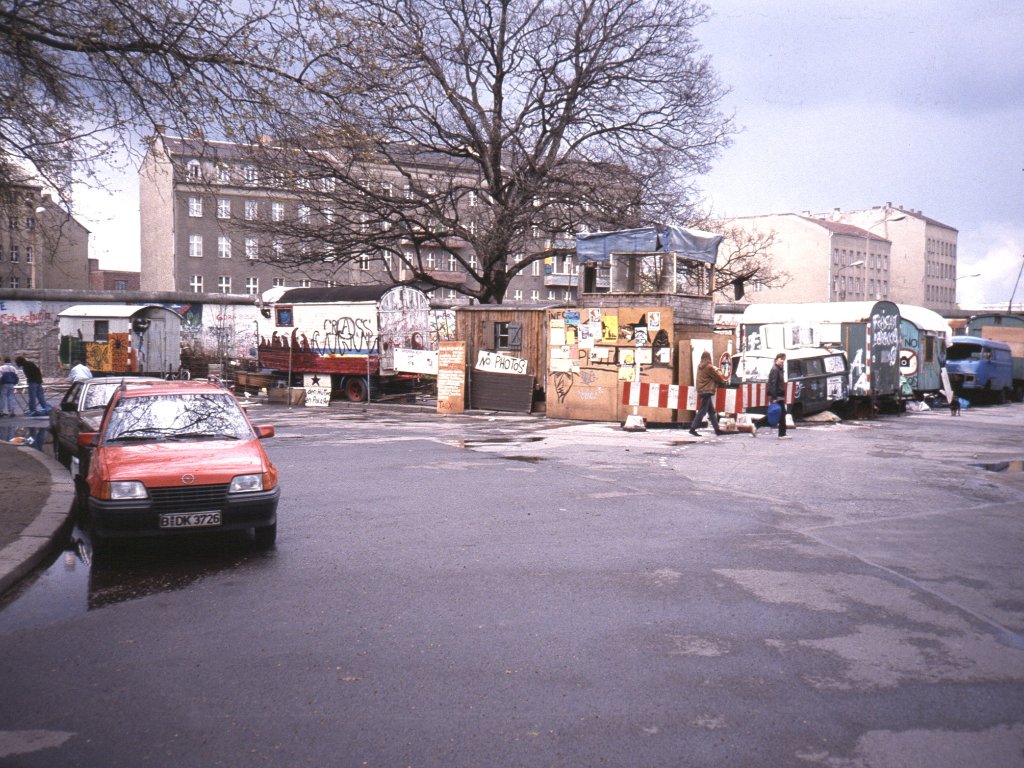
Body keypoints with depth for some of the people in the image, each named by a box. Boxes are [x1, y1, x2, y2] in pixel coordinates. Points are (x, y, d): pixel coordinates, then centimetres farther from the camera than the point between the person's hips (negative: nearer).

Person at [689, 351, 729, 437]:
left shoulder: (700, 367, 12)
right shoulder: (709, 367, -13)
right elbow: (717, 377, -4)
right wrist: (725, 380, 13)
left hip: (702, 391, 9)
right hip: (707, 391, -9)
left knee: (712, 411, 13)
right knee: (702, 411, -8)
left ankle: (717, 429, 16)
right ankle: (693, 429, -10)